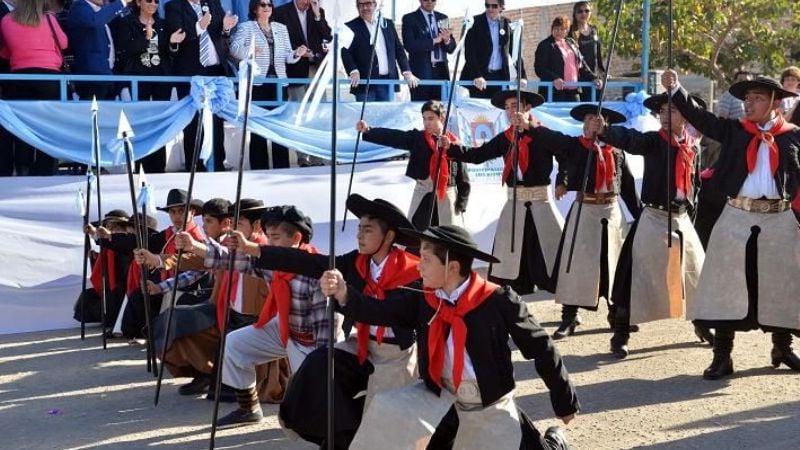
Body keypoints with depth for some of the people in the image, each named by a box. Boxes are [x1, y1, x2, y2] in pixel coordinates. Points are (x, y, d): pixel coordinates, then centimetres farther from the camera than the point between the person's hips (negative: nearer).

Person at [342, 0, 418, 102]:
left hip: (388, 81, 3)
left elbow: (399, 50, 15)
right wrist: (354, 72, -20)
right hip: (365, 82, -3)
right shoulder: (351, 27, 2)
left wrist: (407, 72, 5)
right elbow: (346, 53, -4)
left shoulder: (388, 24, 14)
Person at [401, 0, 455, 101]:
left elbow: (451, 48, 12)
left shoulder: (443, 18, 15)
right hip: (421, 71, -4)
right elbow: (409, 45, -12)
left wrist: (447, 40, -10)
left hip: (441, 71, 4)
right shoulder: (409, 18, 1)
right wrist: (433, 41, -15)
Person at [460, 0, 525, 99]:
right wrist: (476, 75, -21)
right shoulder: (475, 22, -2)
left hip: (500, 77, 3)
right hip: (478, 79, -3)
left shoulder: (507, 24, 8)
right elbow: (469, 52, -9)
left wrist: (522, 75, 1)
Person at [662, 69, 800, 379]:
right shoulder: (734, 131, 5)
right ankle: (722, 356, 8)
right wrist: (675, 89, -12)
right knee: (728, 286, 1)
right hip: (737, 217, 0)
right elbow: (698, 116, -2)